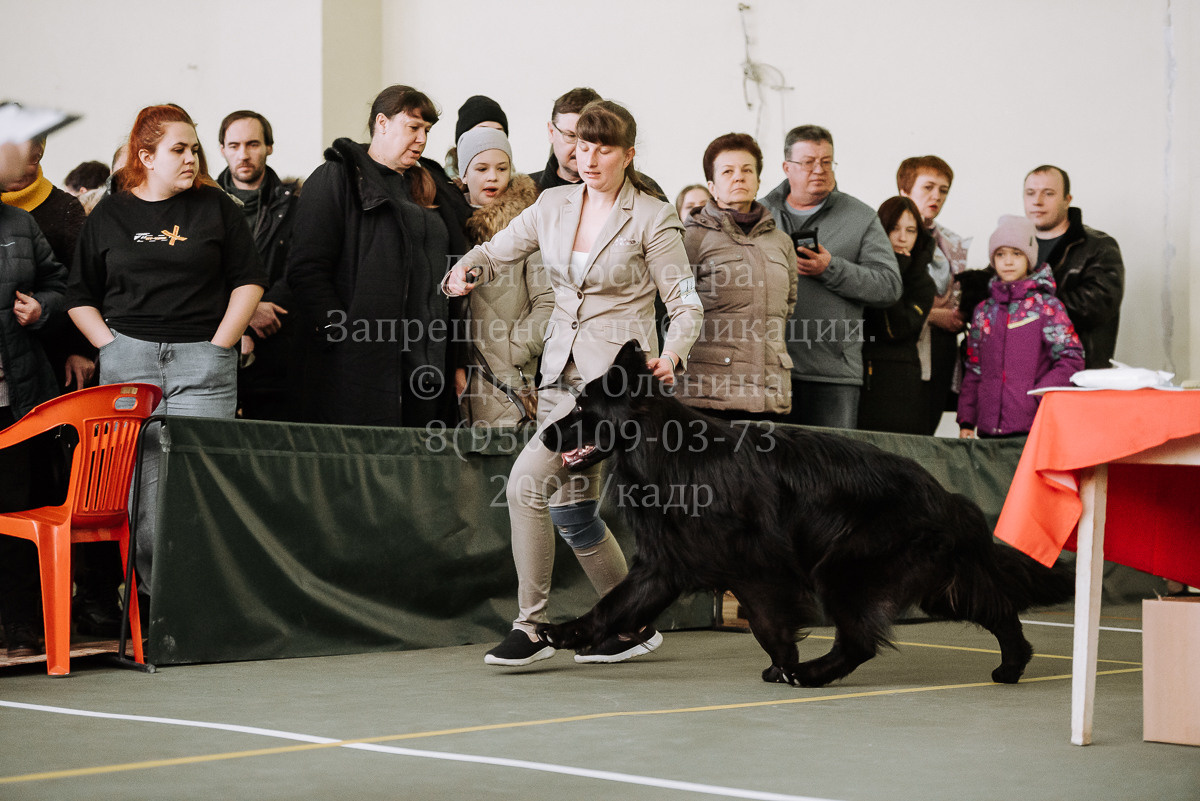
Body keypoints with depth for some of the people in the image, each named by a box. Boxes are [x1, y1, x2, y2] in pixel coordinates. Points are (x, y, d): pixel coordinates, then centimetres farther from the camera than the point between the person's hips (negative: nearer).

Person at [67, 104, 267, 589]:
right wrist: (111, 347, 1)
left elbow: (248, 280, 9)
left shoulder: (216, 207, 8)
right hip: (128, 362, 1)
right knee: (140, 479, -3)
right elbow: (80, 296, 14)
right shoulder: (109, 215, 10)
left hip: (203, 360, -1)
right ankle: (153, 596, 2)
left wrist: (218, 348, 1)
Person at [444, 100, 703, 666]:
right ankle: (634, 625, 23)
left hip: (617, 372, -7)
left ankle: (531, 627, -11)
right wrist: (465, 271, -7)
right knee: (568, 508, 8)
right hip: (561, 373, 7)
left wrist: (671, 356, -24)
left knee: (528, 481, -19)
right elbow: (496, 252, 17)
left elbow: (687, 304, -5)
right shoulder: (554, 205, 9)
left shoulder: (652, 218, -6)